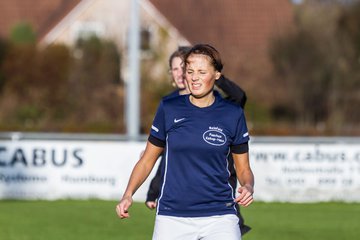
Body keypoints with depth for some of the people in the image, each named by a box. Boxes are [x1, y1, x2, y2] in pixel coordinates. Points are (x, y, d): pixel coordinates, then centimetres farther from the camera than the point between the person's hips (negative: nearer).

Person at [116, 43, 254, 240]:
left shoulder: (233, 114, 3)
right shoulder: (168, 109, 3)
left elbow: (243, 169, 11)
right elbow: (147, 160, 10)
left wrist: (248, 187, -11)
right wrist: (128, 195, -5)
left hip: (219, 216, 0)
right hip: (172, 216, 1)